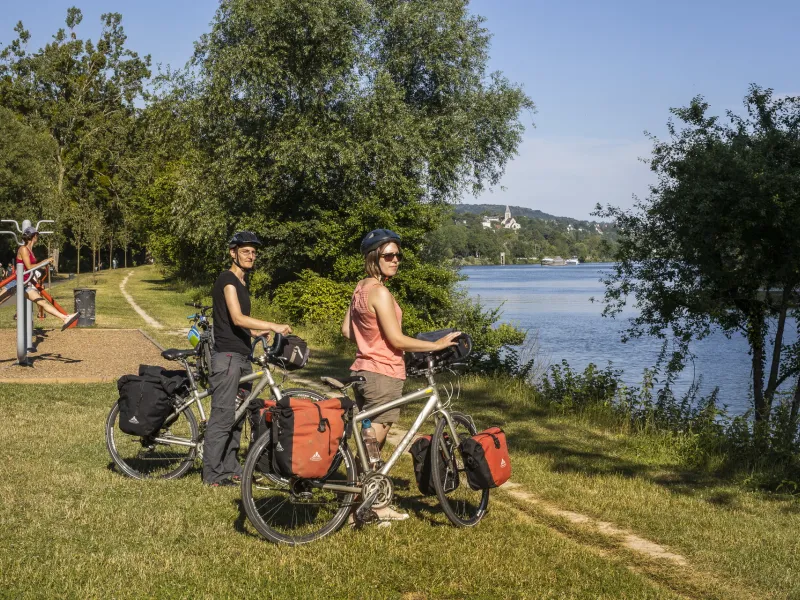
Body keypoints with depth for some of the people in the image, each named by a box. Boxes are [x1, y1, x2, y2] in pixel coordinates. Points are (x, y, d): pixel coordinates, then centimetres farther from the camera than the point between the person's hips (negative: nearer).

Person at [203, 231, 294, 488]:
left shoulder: (241, 283, 19)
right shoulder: (227, 279, -10)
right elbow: (237, 319, -22)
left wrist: (259, 332, 13)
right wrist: (273, 326, -25)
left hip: (242, 357, 10)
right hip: (226, 356, -9)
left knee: (237, 417, 11)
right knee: (222, 416, -9)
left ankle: (231, 469, 18)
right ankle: (212, 474, -5)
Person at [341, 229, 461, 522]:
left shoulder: (361, 288, 11)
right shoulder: (380, 292, -17)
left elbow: (346, 329, 16)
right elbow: (396, 339, -20)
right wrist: (437, 344, -14)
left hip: (364, 371, 10)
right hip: (383, 374, -10)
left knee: (371, 443, 15)